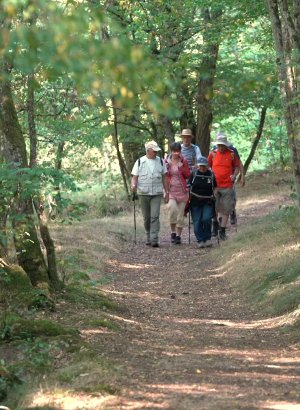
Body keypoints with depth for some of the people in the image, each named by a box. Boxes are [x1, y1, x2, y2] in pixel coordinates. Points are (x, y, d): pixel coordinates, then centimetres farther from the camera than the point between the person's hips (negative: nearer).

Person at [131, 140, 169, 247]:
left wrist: (166, 192, 9)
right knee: (146, 217, 8)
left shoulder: (160, 161, 8)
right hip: (143, 193, 1)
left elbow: (164, 178, 12)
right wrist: (133, 185, -17)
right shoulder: (140, 162, 4)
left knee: (155, 216, -11)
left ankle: (154, 239, -15)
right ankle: (148, 237, 24)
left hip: (156, 194, 0)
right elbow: (134, 176, 3)